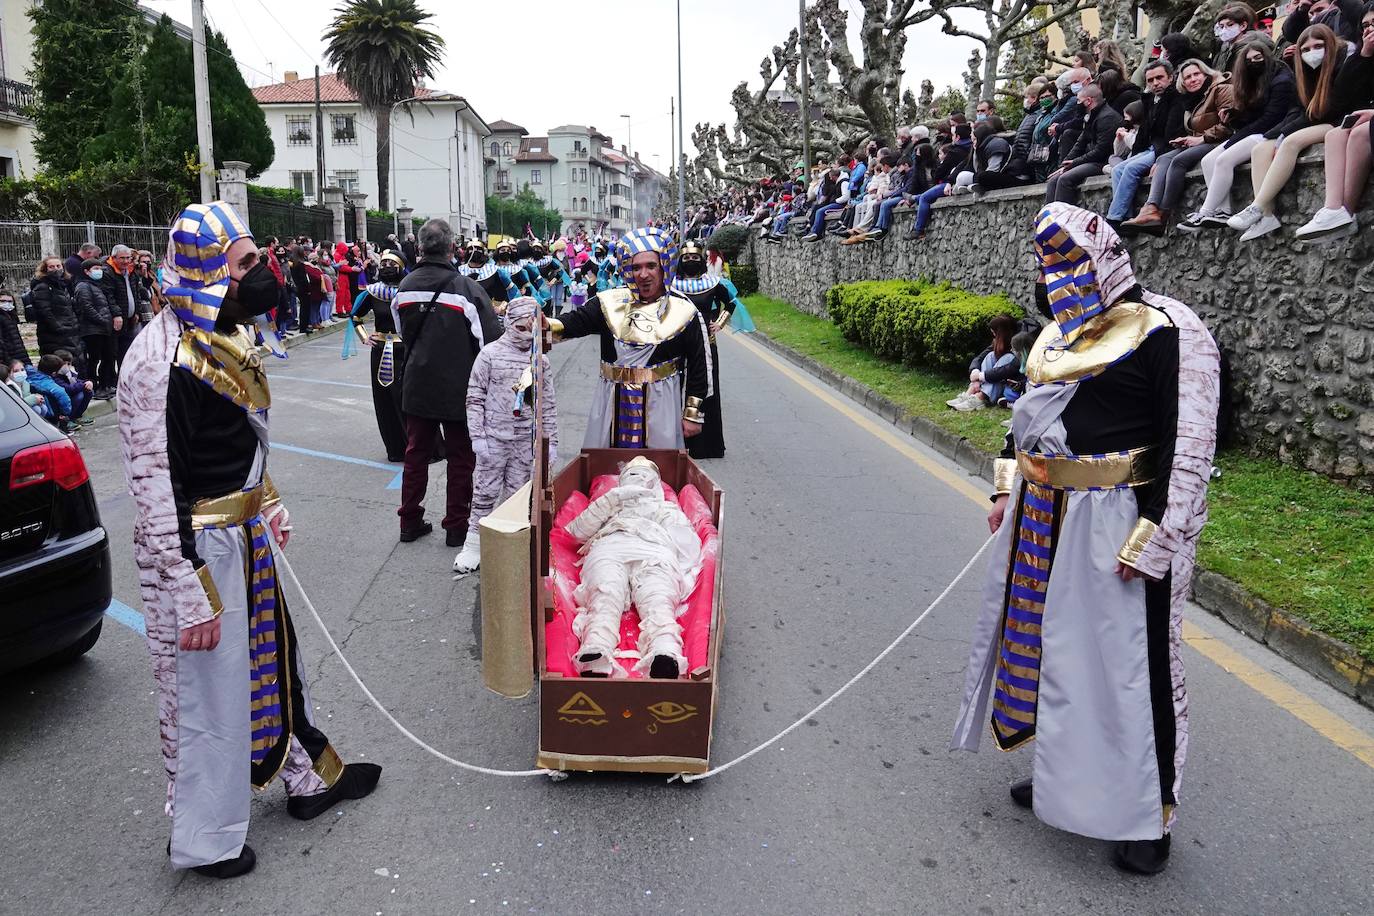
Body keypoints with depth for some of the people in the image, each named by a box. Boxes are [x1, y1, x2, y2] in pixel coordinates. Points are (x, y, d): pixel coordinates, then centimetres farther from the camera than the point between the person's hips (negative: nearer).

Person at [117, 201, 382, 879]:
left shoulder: (223, 335, 6)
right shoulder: (164, 360, -24)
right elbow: (155, 487, -24)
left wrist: (268, 507, 23)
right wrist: (190, 595, -22)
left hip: (245, 533, 9)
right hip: (197, 546, -9)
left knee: (273, 652, 22)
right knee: (210, 689, 5)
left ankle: (310, 776, 42)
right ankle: (205, 840, 26)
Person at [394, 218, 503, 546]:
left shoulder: (405, 286, 0)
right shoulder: (465, 287, -17)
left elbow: (404, 334, 12)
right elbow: (490, 338, -17)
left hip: (417, 384, 5)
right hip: (458, 387, -5)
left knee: (417, 451, 16)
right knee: (460, 457, 8)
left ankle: (410, 521, 24)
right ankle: (457, 527, 14)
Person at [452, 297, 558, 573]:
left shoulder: (540, 360, 4)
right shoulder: (490, 354, -4)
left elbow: (548, 405, 7)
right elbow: (475, 398, -3)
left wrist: (551, 442, 4)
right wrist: (478, 436, -8)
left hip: (526, 440, 3)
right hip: (494, 437, -2)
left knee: (517, 494, 8)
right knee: (485, 492, 1)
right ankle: (474, 544, 12)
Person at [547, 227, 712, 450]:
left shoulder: (683, 311, 0)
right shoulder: (611, 302, 4)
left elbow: (699, 366, 2)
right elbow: (576, 321, -11)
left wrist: (694, 414, 0)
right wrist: (548, 325, -33)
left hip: (660, 406, -2)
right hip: (613, 405, 2)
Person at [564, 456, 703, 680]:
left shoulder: (668, 509, 46)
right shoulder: (609, 504, 47)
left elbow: (687, 544, 25)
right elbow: (578, 532, 24)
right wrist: (612, 498, 12)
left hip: (655, 554, 0)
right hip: (609, 549, 0)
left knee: (658, 604, -37)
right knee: (604, 601, -37)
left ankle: (665, 657, -68)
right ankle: (595, 654, -67)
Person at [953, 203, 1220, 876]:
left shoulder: (1165, 332, -12)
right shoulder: (1060, 333, 12)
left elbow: (1187, 445, -17)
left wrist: (1149, 540, -20)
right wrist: (1007, 492, 18)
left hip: (1111, 526, -7)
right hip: (1042, 522, 8)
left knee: (1124, 661, 2)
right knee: (1049, 643, 16)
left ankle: (1149, 813, 20)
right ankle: (1062, 773, 36)